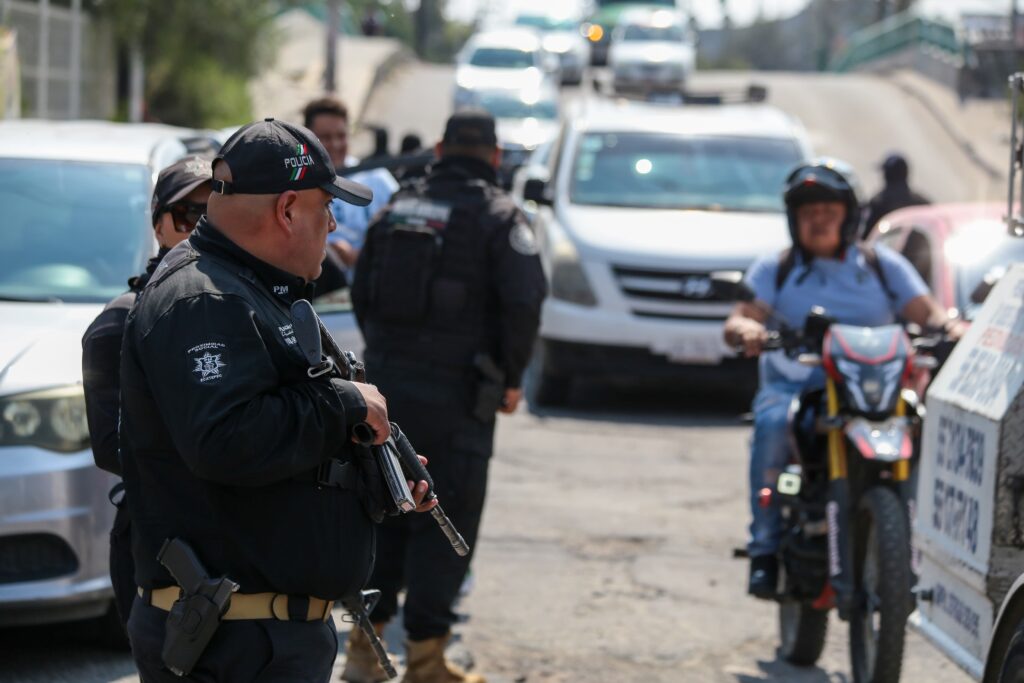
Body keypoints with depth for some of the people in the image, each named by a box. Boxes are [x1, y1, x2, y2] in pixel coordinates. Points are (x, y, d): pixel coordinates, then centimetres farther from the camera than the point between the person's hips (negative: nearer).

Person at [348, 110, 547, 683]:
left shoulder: (398, 208, 11)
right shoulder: (498, 214, -5)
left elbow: (362, 292, 14)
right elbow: (524, 300, -14)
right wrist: (511, 378, -3)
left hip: (386, 383, 5)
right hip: (456, 394, -5)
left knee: (384, 511, 14)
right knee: (445, 520, 0)